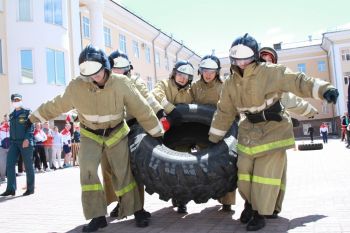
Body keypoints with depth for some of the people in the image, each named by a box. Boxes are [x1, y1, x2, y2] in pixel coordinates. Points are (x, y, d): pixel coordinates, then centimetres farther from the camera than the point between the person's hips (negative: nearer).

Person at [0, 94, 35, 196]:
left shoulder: (27, 112, 1)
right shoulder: (12, 115, 19)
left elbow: (31, 126, -9)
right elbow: (11, 129, 23)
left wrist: (27, 139, -21)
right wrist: (10, 142, 15)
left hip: (26, 142, -6)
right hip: (14, 143, 6)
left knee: (28, 165, -1)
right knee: (9, 164, -2)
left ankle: (30, 188, 7)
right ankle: (11, 189, 3)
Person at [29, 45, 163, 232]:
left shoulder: (121, 83, -21)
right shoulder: (76, 86, -18)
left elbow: (141, 109, -13)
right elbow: (57, 105, 0)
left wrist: (157, 132, -9)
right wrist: (34, 117, 9)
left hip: (116, 133, -1)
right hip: (90, 135, 1)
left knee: (123, 172, 1)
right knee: (88, 171, -15)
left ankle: (135, 208, 17)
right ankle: (98, 216, -4)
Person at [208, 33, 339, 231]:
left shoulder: (271, 72, -15)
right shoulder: (231, 83, 1)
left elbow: (297, 81, -14)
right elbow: (224, 113, 9)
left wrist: (324, 89, -28)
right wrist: (213, 139, 13)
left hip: (274, 129, -4)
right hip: (250, 131, 5)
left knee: (267, 173, -7)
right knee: (245, 170, 5)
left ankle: (260, 213, 10)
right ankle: (250, 202, 32)